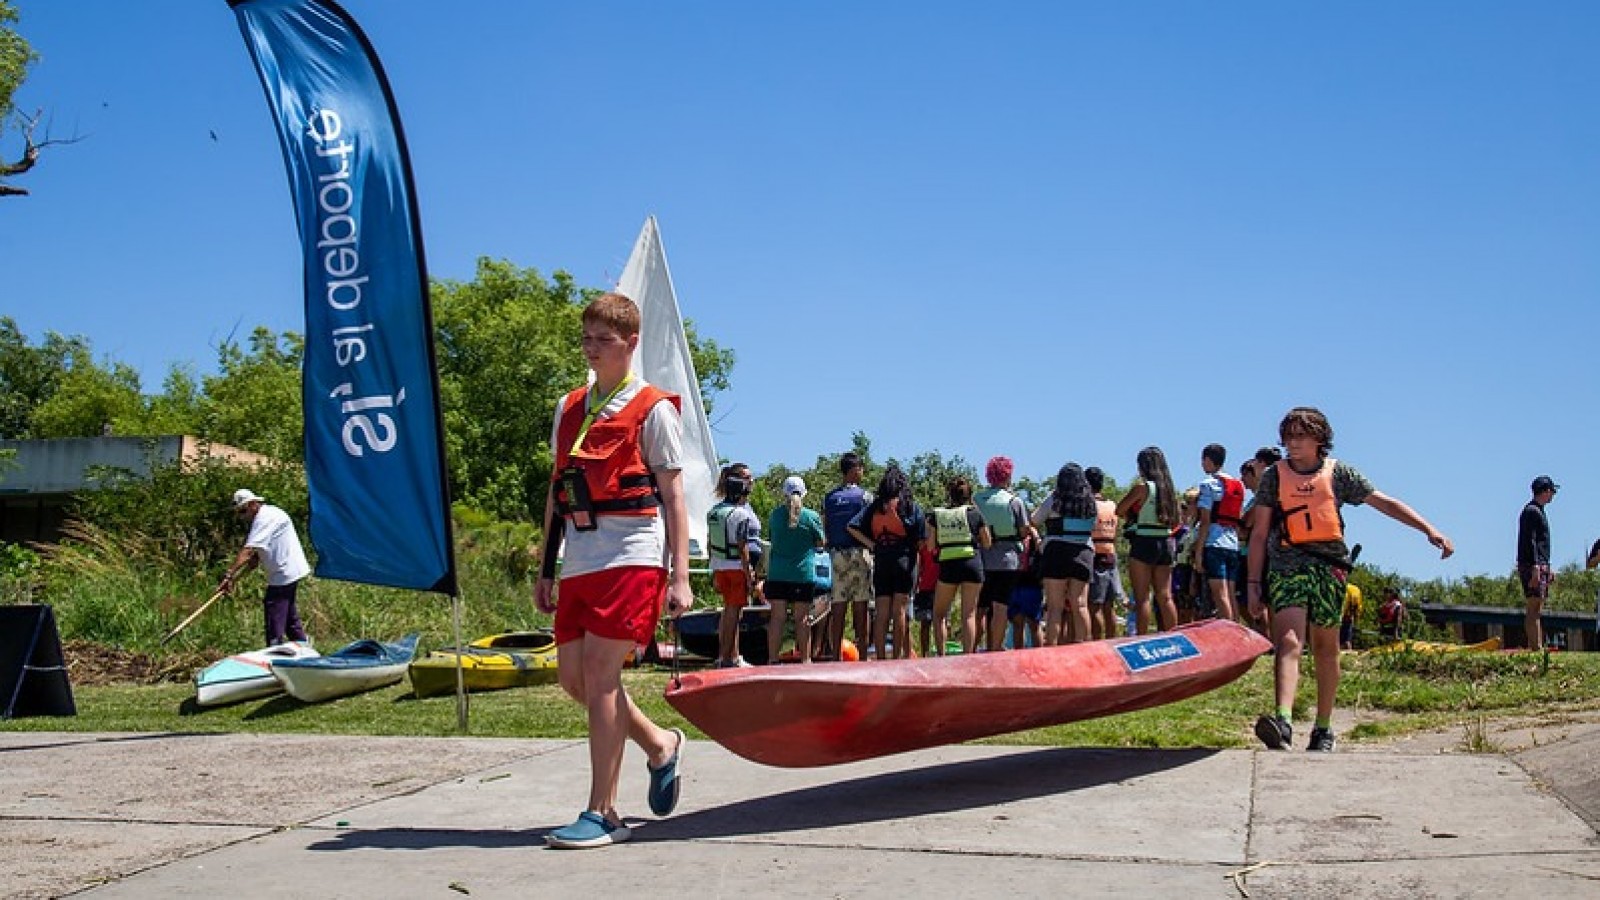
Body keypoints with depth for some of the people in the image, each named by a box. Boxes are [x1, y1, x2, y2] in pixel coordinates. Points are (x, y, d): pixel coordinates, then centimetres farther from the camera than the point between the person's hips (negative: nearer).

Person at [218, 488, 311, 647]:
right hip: (289, 574, 11)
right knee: (290, 618, 17)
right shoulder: (262, 519, 16)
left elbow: (248, 551, -26)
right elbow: (255, 556, 16)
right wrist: (235, 579, 4)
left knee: (274, 622, -9)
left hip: (284, 574, -11)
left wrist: (229, 576, -31)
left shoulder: (266, 517, -17)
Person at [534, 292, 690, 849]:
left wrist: (679, 577, -8)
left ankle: (602, 813, -3)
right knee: (574, 675, 5)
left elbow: (673, 496, -2)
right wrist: (546, 569, 17)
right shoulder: (569, 409, 17)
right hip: (578, 562, 7)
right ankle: (661, 746, 27)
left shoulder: (652, 409, 0)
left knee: (599, 674, -10)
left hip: (631, 557, -7)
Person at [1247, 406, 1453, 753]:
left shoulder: (1338, 472, 8)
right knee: (1288, 642, -18)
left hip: (1329, 565, 1)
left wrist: (1429, 530, 1)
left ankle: (1323, 729, 18)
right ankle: (1282, 721, -34)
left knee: (1326, 649, 7)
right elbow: (1259, 533, 11)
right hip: (1287, 565, -1)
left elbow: (1384, 502, 9)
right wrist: (1253, 583, 7)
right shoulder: (1274, 476, 9)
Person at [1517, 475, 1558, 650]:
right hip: (1532, 566, -11)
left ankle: (1538, 647, 11)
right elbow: (1530, 541, -18)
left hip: (1540, 566, 11)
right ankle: (1535, 648, -16)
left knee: (1537, 610, 9)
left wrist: (1546, 569, 26)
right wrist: (1535, 568, -24)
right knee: (1534, 610, -13)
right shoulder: (1532, 511, -10)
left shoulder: (1538, 511, 22)